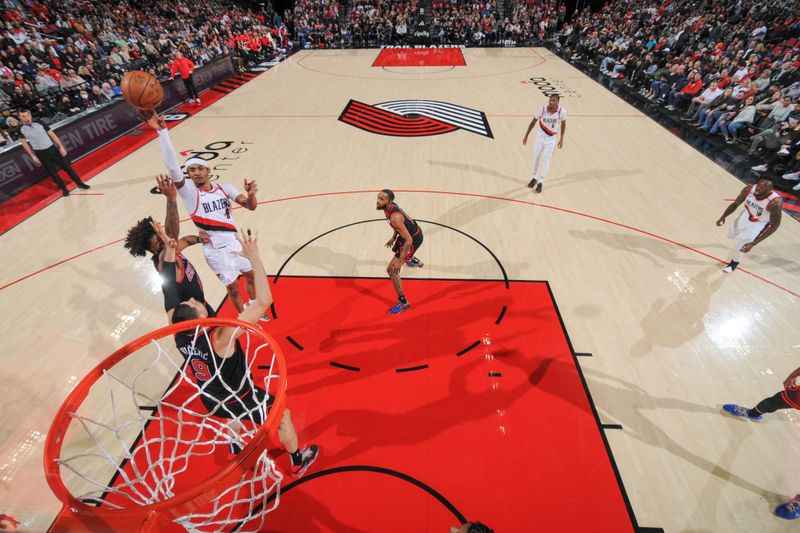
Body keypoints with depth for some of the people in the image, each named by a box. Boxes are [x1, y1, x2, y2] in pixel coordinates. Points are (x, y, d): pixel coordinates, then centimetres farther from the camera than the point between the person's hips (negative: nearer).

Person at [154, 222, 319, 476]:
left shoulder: (179, 335, -23)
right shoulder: (220, 338, -41)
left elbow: (170, 291, -12)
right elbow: (264, 301, -49)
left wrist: (169, 249, -16)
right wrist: (254, 257, -49)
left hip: (211, 400, 6)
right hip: (240, 400, -6)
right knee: (283, 416, 19)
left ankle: (235, 449, 65)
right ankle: (298, 462, 40)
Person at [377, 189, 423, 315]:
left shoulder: (395, 217, -37)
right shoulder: (391, 206, -9)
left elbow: (409, 241, -36)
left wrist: (400, 261, -35)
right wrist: (393, 237, 18)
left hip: (414, 240, -10)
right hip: (413, 231, 10)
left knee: (391, 270, -12)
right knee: (396, 249, 42)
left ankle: (403, 303, -1)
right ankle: (415, 261, 75)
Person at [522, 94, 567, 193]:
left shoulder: (562, 111, -19)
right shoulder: (543, 109, -19)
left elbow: (563, 123, 0)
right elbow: (533, 122, -4)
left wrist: (561, 139, 0)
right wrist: (526, 136, -2)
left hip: (552, 138, -1)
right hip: (541, 136, 1)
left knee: (546, 159, -3)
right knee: (536, 157, 7)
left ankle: (540, 182, 2)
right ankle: (534, 178, 25)